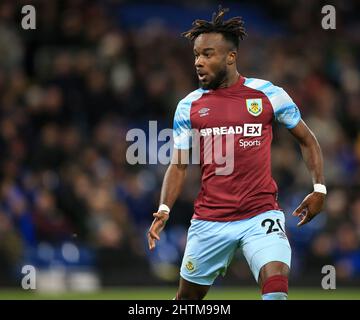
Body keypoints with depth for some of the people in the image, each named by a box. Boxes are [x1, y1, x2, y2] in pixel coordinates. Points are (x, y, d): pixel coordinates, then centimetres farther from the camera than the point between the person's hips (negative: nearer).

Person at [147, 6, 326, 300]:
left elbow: (306, 139, 10)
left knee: (276, 284, -24)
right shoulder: (189, 106, 5)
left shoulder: (268, 94, -1)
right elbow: (179, 166, 8)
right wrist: (163, 210, -7)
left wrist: (319, 189, 1)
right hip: (209, 220, 2)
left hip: (261, 216, -2)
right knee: (188, 297, 11)